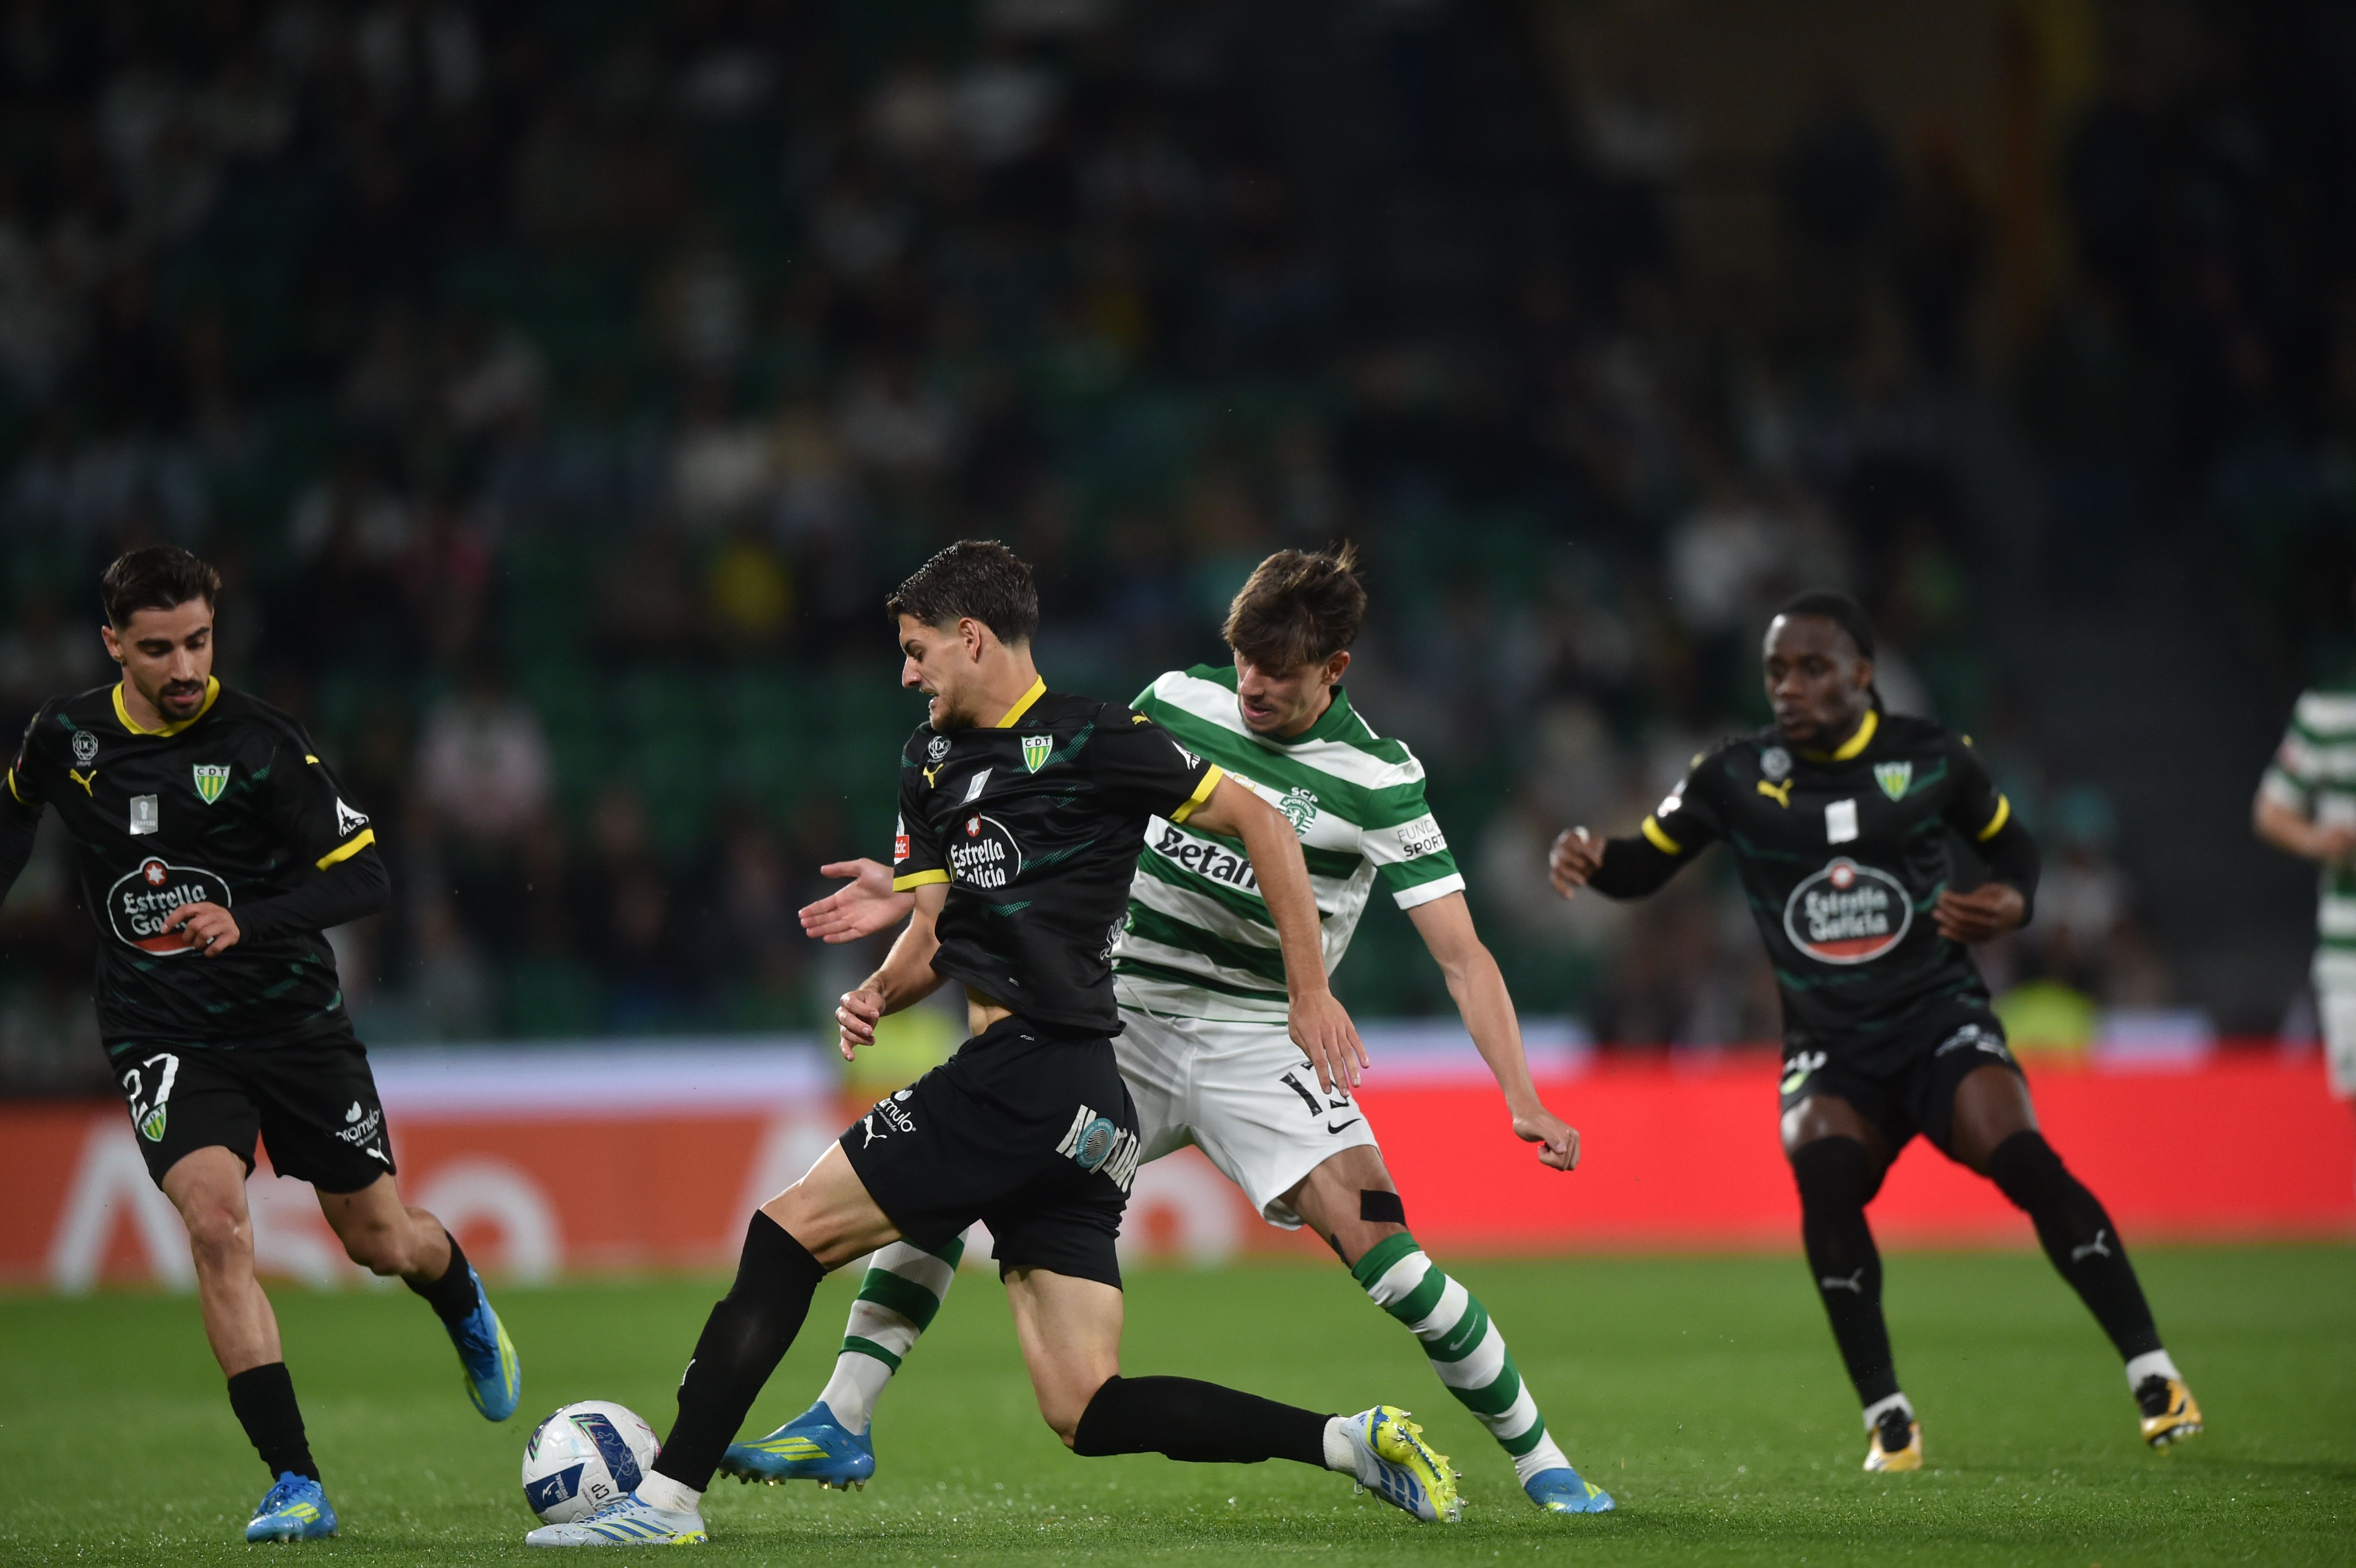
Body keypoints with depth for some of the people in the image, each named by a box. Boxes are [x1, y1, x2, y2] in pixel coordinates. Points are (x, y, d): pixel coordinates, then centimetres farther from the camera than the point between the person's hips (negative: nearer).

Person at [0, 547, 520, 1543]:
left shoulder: (259, 743, -15)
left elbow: (365, 878, -17)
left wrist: (248, 924, -31)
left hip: (293, 1022, -1)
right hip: (162, 1038, 1)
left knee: (383, 1244, 10)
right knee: (215, 1219, -24)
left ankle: (463, 1304, 50)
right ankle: (295, 1486, -22)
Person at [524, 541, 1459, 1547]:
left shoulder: (1091, 739, -5)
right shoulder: (932, 761, 20)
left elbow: (1260, 823, -1)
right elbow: (936, 930, 23)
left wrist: (1309, 991, -2)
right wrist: (880, 994, 1)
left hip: (1029, 1077, -9)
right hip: (1072, 1118, 9)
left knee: (790, 1230, -4)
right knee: (1086, 1414, 1)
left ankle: (668, 1498, -3)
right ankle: (1346, 1442, -3)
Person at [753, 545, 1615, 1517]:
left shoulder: (1379, 782, -11)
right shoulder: (1177, 702, -1)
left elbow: (1462, 955, -13)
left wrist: (1522, 1098, -23)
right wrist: (917, 890, 9)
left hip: (1259, 1045, -3)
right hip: (1124, 1024, 3)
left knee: (1378, 1244, -20)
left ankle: (1539, 1460, -5)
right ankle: (841, 1426, -3)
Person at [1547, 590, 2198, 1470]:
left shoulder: (1932, 760, 1)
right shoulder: (1735, 778, 2)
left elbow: (2009, 840, 16)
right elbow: (1644, 864, 11)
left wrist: (2011, 903, -6)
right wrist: (1588, 860, -11)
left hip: (1940, 1018, -1)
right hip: (1830, 1049, 1)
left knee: (2021, 1158, -27)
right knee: (1824, 1166, -30)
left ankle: (2154, 1379, -18)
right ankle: (1887, 1421, -20)